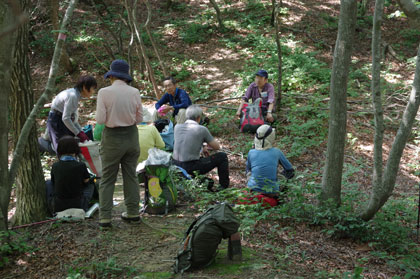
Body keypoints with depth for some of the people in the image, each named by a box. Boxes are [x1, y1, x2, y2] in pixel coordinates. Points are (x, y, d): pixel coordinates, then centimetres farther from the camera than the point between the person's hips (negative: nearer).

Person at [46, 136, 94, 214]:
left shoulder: (55, 166, -5)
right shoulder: (81, 166, -10)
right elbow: (86, 181, 8)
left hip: (57, 207, 0)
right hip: (78, 206, 0)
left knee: (48, 183, 27)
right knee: (90, 185, 26)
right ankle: (84, 208, 19)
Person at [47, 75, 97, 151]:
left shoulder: (76, 94, 6)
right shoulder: (72, 96, -23)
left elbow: (73, 117, 11)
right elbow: (65, 118, -26)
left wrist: (81, 132, 5)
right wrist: (78, 133, -18)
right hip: (56, 121, -10)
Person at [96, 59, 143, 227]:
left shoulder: (104, 92, -12)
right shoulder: (134, 92, -2)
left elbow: (100, 120, -14)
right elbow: (139, 118, 4)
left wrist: (110, 117, 6)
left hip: (112, 137, -3)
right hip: (132, 135, 3)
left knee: (107, 179, 4)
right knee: (131, 175, 15)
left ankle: (105, 218, 2)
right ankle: (133, 212, 21)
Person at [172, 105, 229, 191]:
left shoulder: (177, 127, 4)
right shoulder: (202, 129, -11)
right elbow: (217, 147, 1)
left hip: (176, 165, 6)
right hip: (191, 167, -6)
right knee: (222, 156, 9)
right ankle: (224, 186, 16)